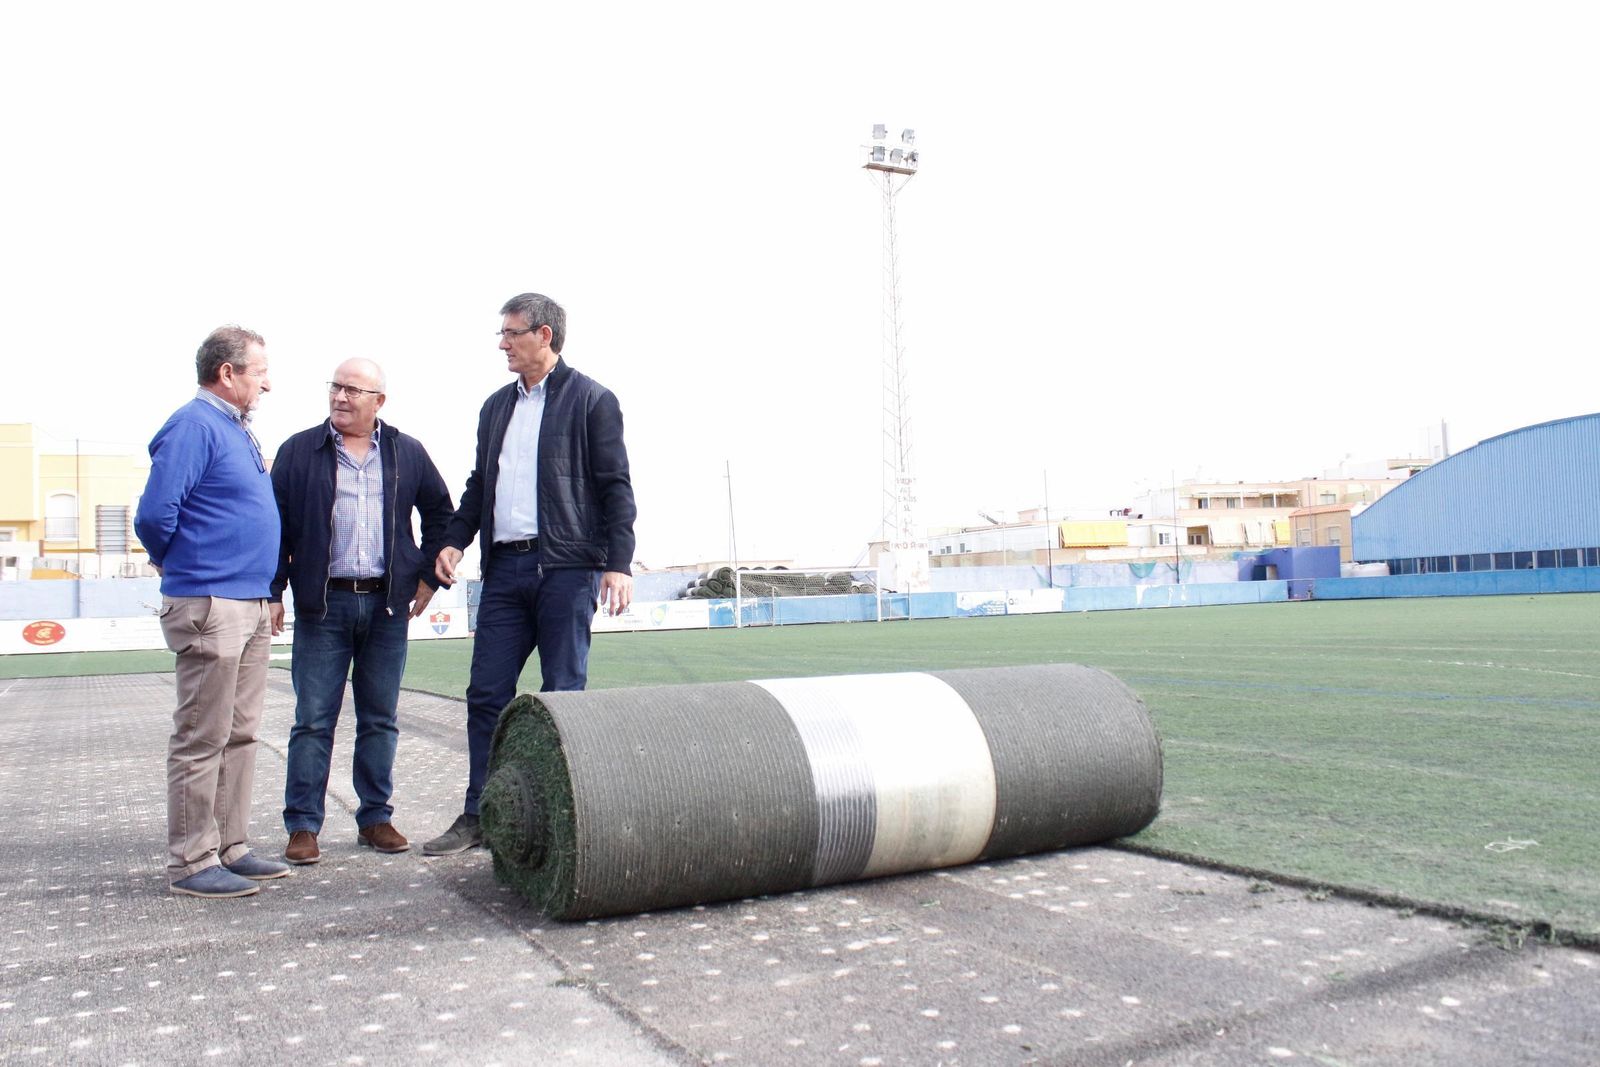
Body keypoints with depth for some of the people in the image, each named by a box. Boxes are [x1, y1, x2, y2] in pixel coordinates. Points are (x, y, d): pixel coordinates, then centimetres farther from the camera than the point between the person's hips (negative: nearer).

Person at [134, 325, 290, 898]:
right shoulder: (194, 426, -12)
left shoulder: (236, 430, 17)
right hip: (209, 605, -9)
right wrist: (174, 563, -1)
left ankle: (230, 848, 21)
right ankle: (191, 862, 6)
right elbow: (155, 513, -19)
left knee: (239, 734, 13)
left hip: (249, 604, 9)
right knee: (202, 739, -2)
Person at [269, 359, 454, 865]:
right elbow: (275, 525, 3)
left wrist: (428, 576, 10)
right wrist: (274, 592, -2)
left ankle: (376, 818, 19)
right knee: (313, 721, 1)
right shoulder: (299, 451, 3)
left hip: (388, 604, 2)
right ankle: (302, 826, 9)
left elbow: (441, 514, 17)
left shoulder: (407, 453, 8)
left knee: (380, 719, 9)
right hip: (322, 604, -2)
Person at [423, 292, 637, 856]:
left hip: (565, 567, -6)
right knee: (485, 694, 5)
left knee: (563, 696, 0)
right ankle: (479, 815, 14)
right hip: (505, 567, 6)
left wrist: (618, 563, -12)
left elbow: (615, 487, -4)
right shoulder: (496, 406, 19)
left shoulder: (591, 400, 0)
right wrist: (455, 540, 8)